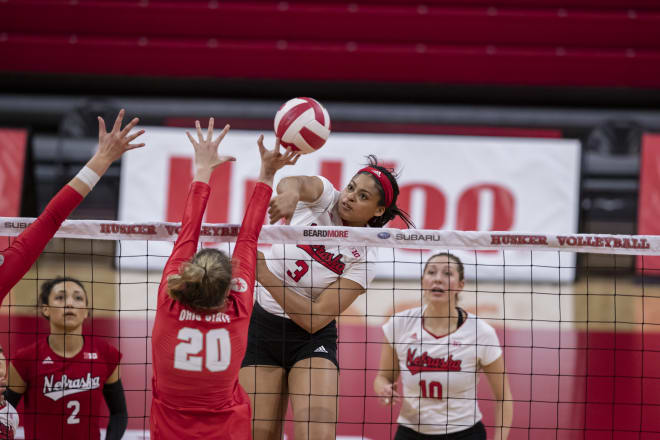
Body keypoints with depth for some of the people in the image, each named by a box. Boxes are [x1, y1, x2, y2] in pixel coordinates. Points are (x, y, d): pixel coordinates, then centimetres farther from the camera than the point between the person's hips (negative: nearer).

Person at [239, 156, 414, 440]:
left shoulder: (363, 259, -14)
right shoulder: (324, 198, -7)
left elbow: (316, 318, -19)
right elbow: (292, 183, -32)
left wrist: (264, 275, -26)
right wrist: (290, 193, -57)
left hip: (312, 338, -2)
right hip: (262, 328, 2)